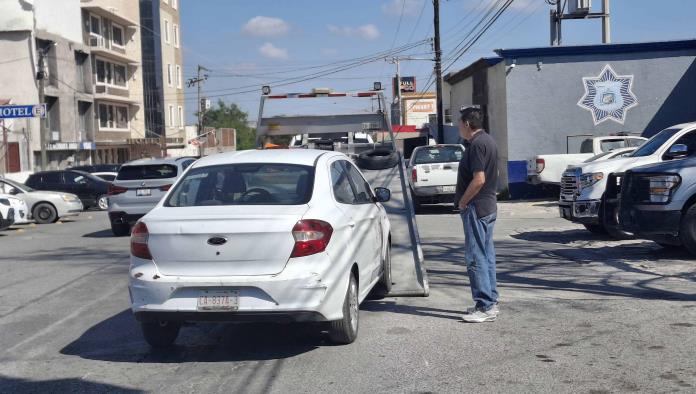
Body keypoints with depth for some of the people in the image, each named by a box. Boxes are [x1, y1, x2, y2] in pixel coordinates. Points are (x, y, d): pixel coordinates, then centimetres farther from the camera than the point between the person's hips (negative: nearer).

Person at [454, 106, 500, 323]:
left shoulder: (477, 144, -17)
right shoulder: (488, 141, 15)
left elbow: (478, 179, -24)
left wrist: (462, 202, -13)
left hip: (476, 207, -11)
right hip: (489, 206, 11)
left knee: (476, 258, -7)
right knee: (486, 255, 14)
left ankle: (485, 307, -5)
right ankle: (490, 302, 20)